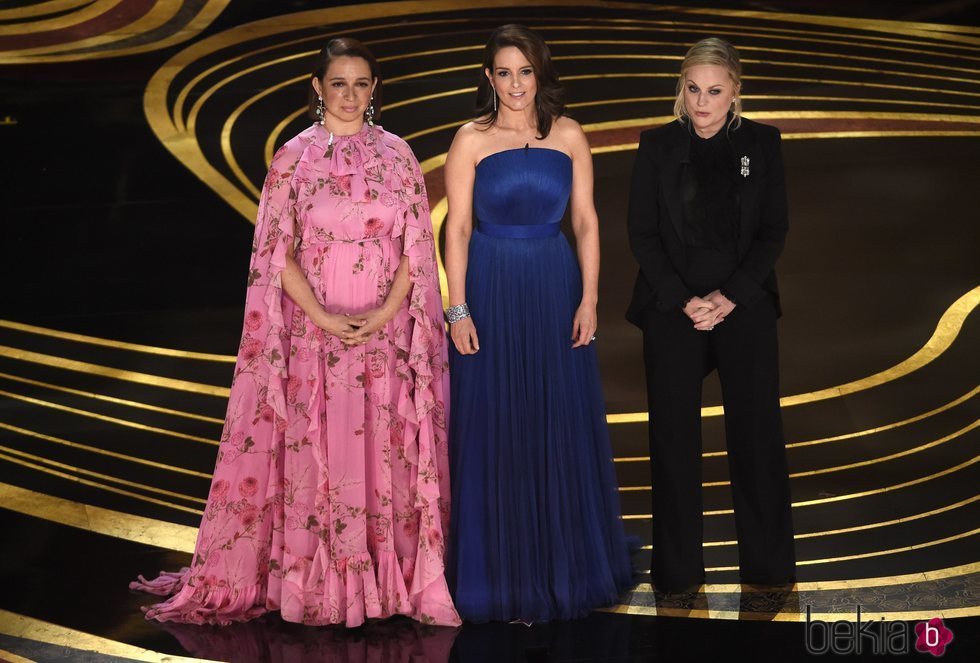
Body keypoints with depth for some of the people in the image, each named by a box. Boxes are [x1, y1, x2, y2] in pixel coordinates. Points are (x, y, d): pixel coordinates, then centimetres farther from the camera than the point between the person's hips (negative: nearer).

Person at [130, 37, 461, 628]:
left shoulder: (397, 156, 6)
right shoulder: (294, 158, 1)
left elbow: (416, 249, 3)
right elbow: (278, 253, -2)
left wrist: (383, 314, -11)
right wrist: (324, 317, -13)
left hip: (386, 331, 1)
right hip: (313, 330, -1)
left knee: (386, 452, 3)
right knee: (313, 454, 1)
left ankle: (392, 577, 14)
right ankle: (313, 581, 11)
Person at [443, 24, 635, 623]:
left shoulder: (569, 136, 4)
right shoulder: (472, 140, -2)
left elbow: (587, 222, 5)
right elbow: (457, 228, -3)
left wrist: (589, 300, -3)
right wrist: (458, 310, -9)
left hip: (556, 288, 2)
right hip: (491, 288, -2)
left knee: (564, 427, 7)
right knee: (496, 430, 3)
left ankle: (566, 565, 24)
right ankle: (503, 575, 16)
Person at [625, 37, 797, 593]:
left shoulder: (762, 143, 3)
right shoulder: (657, 146, 2)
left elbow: (775, 230, 1)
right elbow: (642, 233, 0)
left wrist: (730, 296, -11)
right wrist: (683, 301, -10)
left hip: (745, 305, 0)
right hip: (673, 308, 0)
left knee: (757, 432, 3)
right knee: (674, 437, 2)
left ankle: (769, 565, 16)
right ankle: (678, 569, 13)